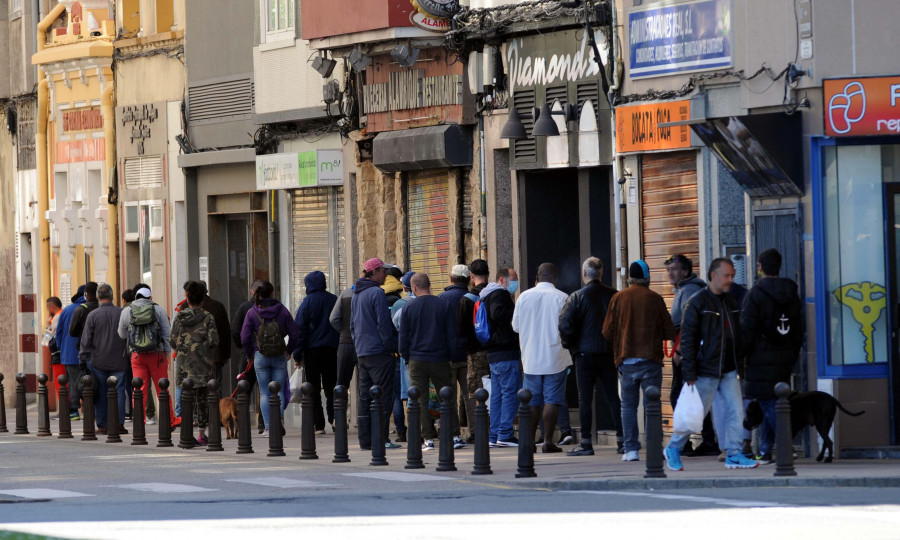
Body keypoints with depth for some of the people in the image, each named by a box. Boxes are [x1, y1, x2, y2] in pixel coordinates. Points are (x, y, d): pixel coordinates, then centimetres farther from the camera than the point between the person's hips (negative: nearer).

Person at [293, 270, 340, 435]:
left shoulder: (307, 302, -6)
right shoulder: (334, 300, 5)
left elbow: (300, 329, -6)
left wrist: (297, 354, -2)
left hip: (312, 349, -3)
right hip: (331, 350, 3)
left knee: (314, 388, 3)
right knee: (330, 386, 11)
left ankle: (319, 425, -2)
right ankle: (334, 416, -13)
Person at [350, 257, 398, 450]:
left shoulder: (356, 295, 16)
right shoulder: (376, 293, -12)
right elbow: (384, 324, -15)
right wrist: (391, 346, -9)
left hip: (362, 353, 9)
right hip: (379, 352, -9)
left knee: (364, 396, 9)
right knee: (383, 395, -6)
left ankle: (365, 439, 10)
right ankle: (380, 439, -9)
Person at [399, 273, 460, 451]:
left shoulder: (409, 308, -2)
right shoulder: (443, 305, -1)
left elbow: (403, 336, 1)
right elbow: (452, 334, 1)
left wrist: (406, 356, 13)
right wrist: (450, 355, 10)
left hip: (417, 361, -1)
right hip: (440, 361, 1)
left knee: (421, 400, 3)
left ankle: (428, 439, -2)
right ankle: (455, 436, 7)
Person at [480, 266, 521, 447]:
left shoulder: (489, 295, 22)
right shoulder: (500, 294, -9)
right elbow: (498, 314, -25)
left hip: (494, 353, 11)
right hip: (506, 353, -11)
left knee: (497, 394, 11)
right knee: (511, 392, -9)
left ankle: (494, 436, 11)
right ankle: (505, 434, -12)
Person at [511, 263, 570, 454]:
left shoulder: (524, 297, -1)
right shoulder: (561, 298, -9)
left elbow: (516, 326, 6)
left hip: (531, 358, 3)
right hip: (555, 357, -3)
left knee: (532, 401, 10)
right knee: (552, 400, 0)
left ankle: (530, 440, 11)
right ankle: (548, 441, -4)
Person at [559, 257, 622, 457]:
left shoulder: (577, 297, -9)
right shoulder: (613, 295, 2)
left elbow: (565, 326, -14)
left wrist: (569, 344, 5)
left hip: (585, 354, -4)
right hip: (609, 353, 4)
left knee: (585, 399, 0)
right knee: (613, 397, 8)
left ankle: (586, 443, -2)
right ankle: (622, 439, 6)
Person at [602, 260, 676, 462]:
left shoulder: (618, 298, 1)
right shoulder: (655, 299, -3)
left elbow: (607, 332, 2)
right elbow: (669, 332, -1)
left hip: (626, 360, 1)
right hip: (650, 360, -1)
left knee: (628, 405, 7)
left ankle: (631, 449, 2)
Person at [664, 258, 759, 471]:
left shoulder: (731, 303, 13)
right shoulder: (697, 303, -8)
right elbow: (687, 339, -11)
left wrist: (740, 364, 13)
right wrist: (690, 374, -15)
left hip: (728, 371, 6)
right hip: (706, 371, -6)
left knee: (735, 411, -3)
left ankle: (734, 454, 2)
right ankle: (673, 449, 19)